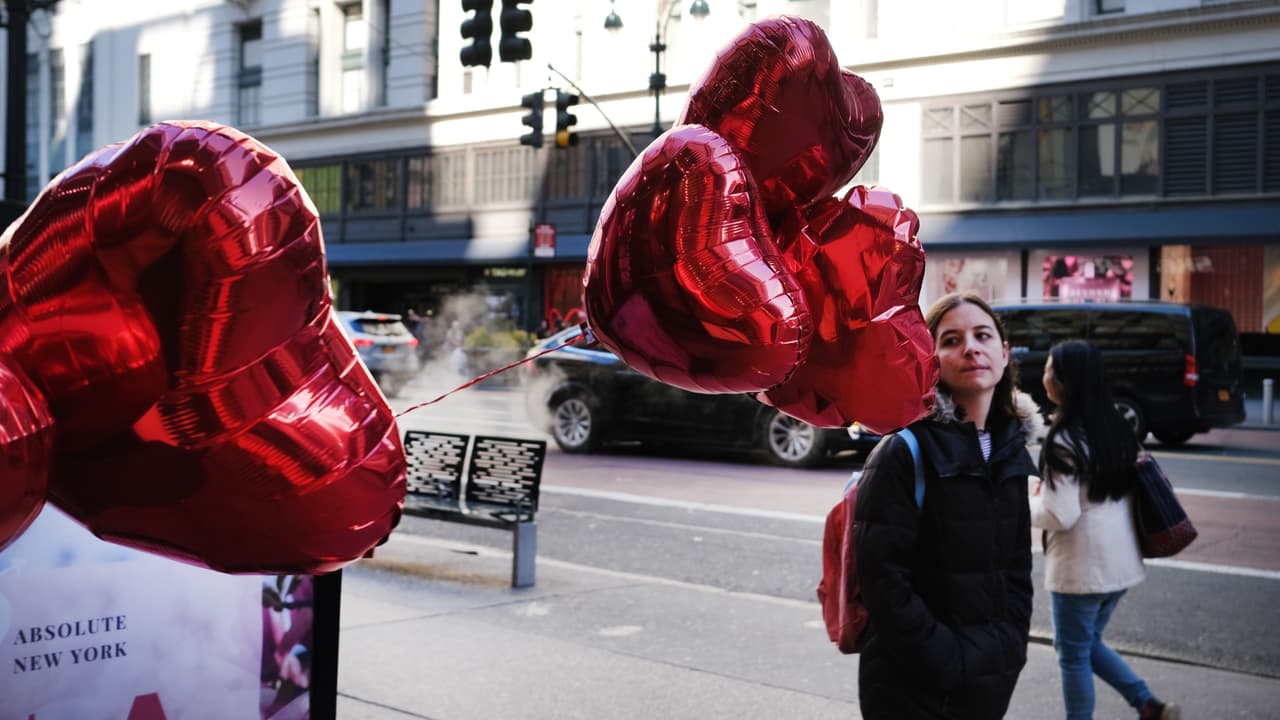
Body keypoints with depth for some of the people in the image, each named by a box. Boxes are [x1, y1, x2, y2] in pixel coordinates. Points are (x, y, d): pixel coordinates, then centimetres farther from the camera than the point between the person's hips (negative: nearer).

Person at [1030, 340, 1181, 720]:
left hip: (1082, 566, -8)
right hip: (1120, 559, 8)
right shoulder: (1116, 426, 4)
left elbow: (1061, 516, -21)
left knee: (1073, 653, 8)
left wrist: (1026, 504, -2)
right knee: (1088, 642, 23)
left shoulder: (1065, 440, -19)